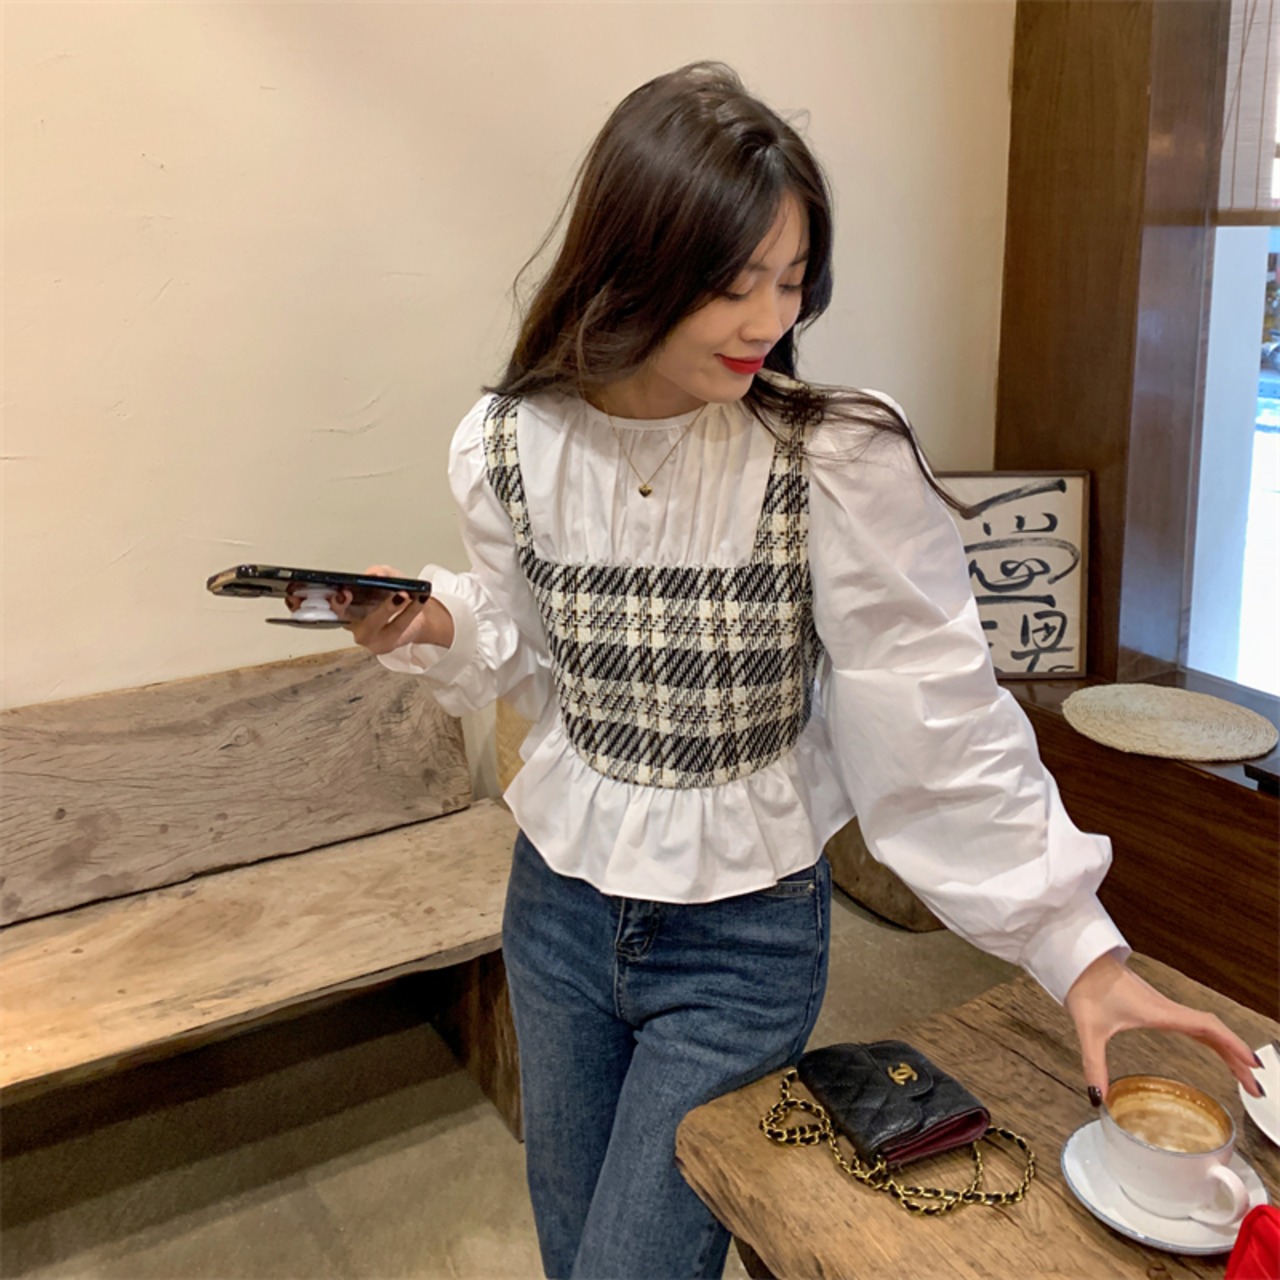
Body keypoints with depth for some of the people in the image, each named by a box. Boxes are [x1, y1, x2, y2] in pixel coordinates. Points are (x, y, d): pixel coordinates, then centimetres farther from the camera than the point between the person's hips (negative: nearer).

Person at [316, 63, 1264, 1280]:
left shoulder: (840, 462, -20)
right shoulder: (512, 447, -9)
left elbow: (940, 720, -18)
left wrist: (1078, 947, -20)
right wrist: (438, 628, -13)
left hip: (747, 939, -4)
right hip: (560, 903, 4)